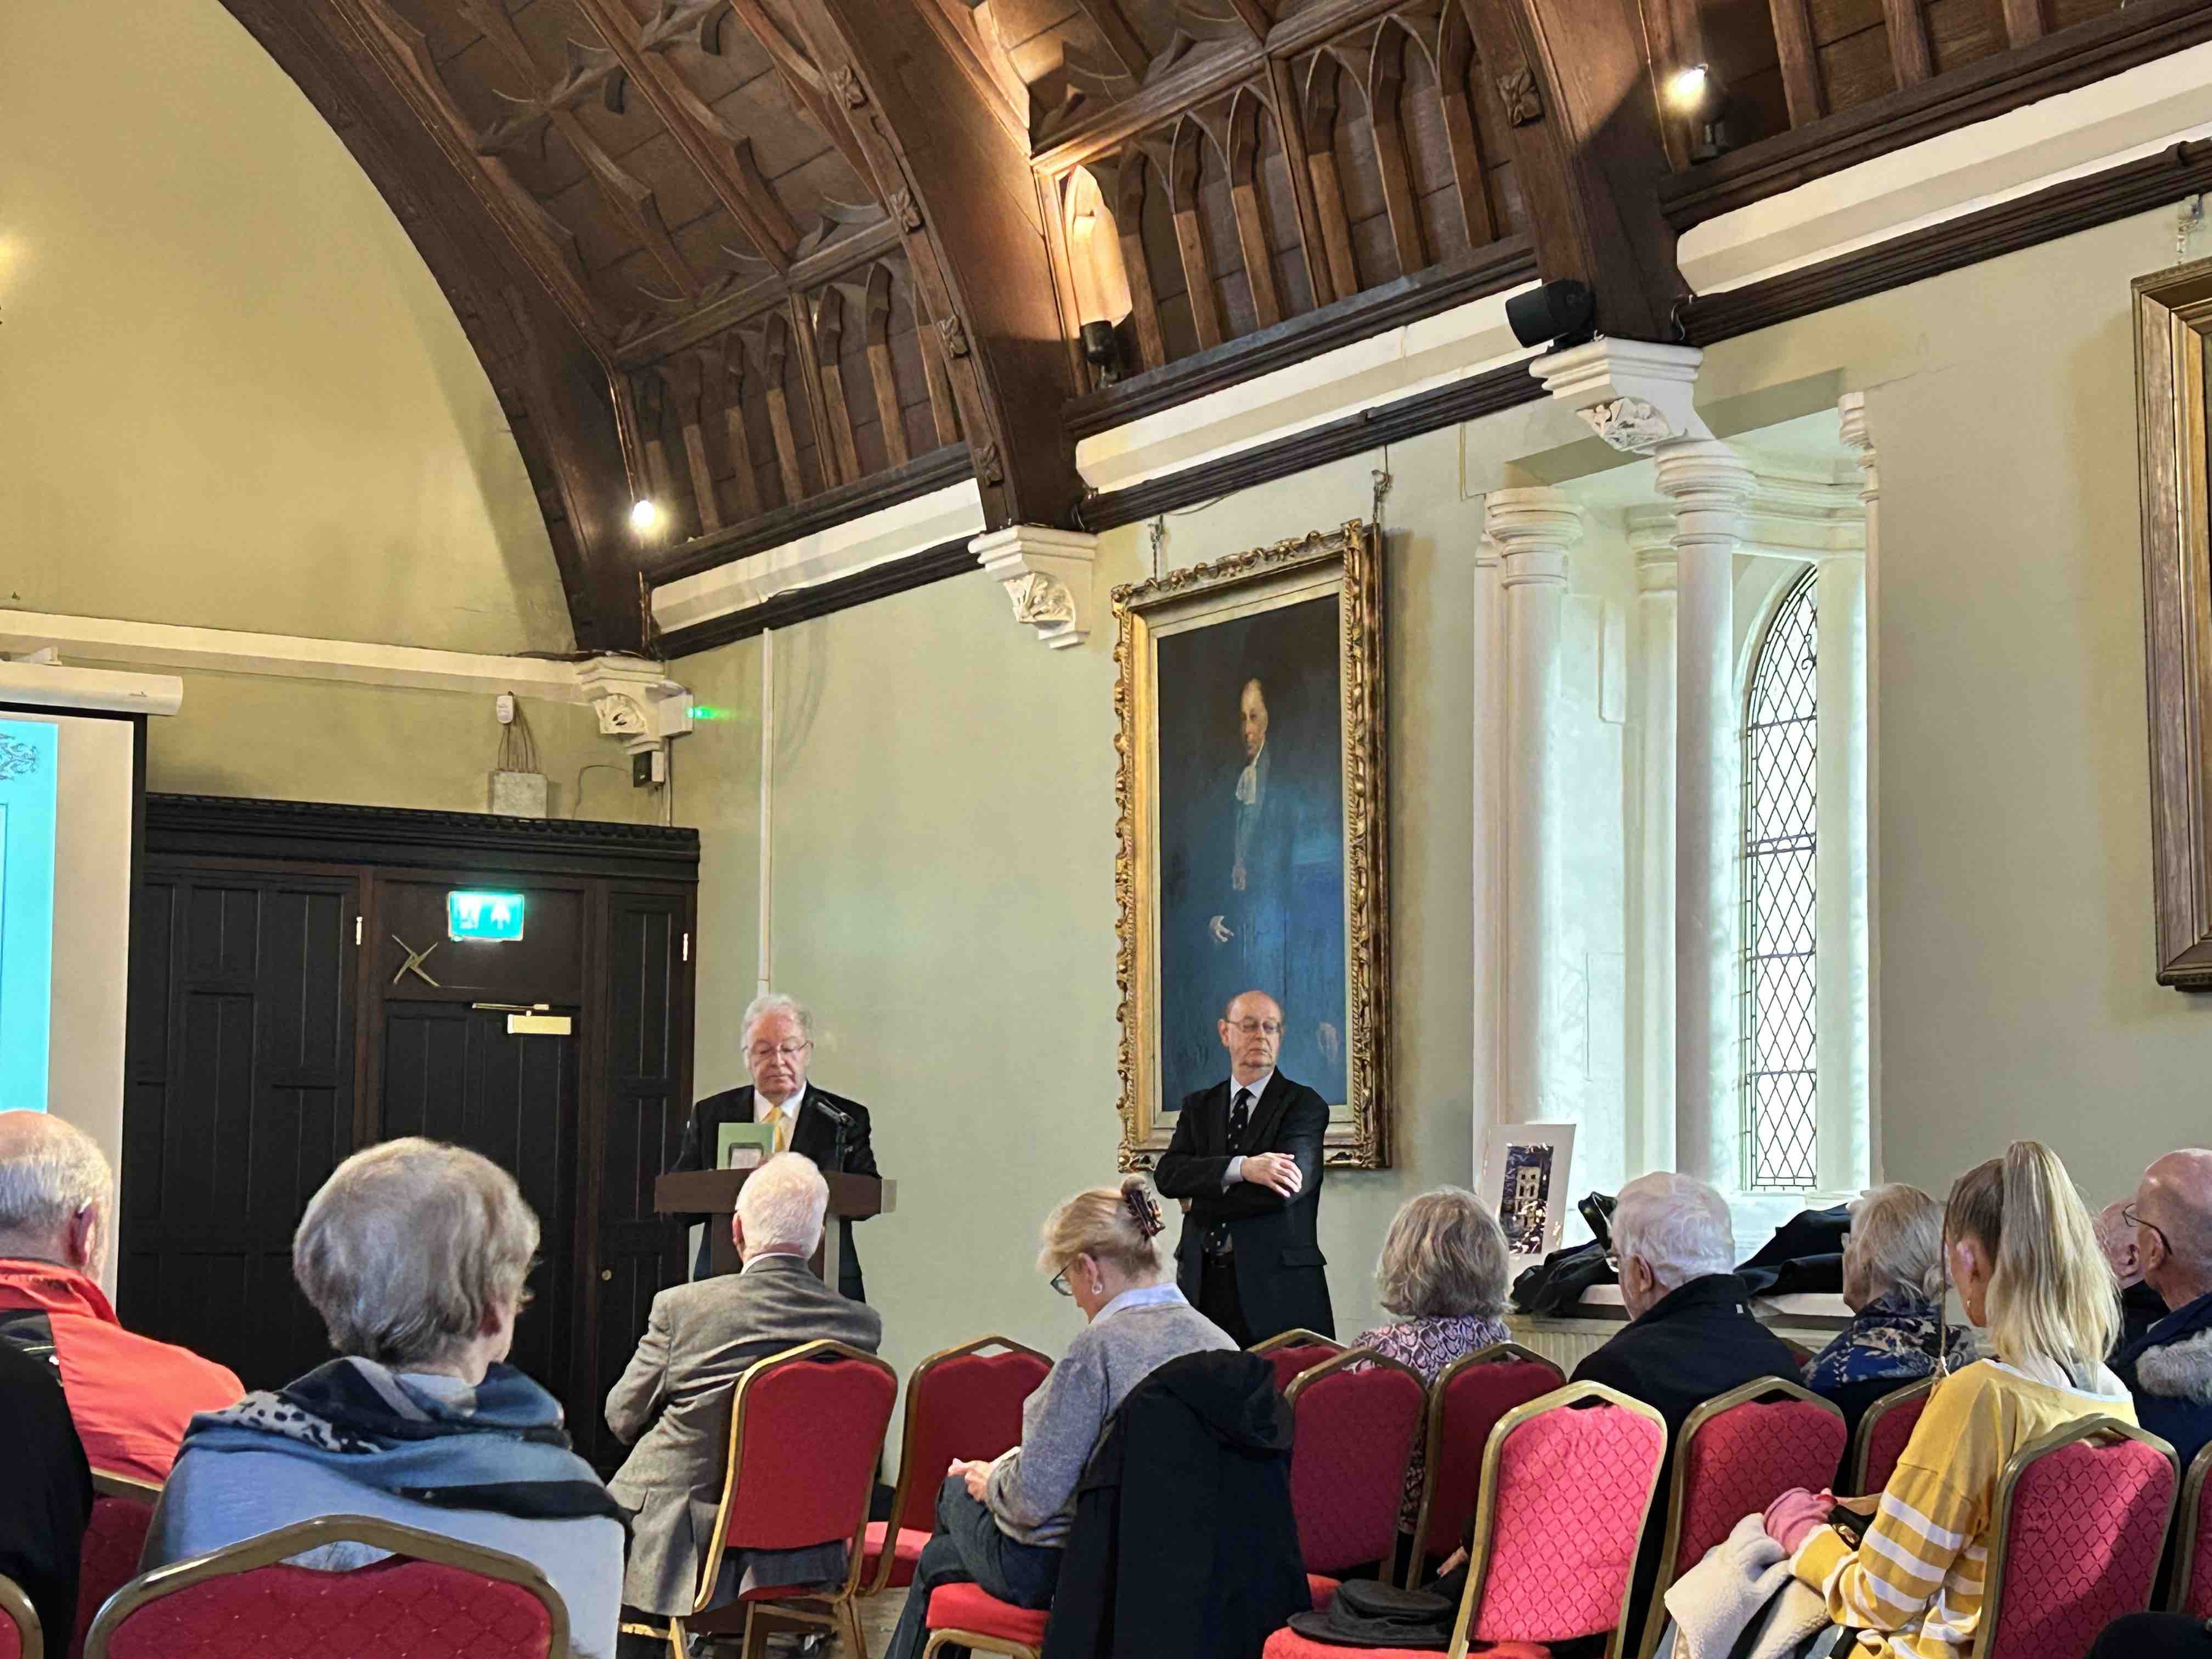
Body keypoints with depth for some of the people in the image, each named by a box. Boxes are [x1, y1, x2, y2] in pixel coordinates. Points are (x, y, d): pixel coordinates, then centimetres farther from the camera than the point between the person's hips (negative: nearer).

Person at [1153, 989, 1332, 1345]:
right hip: (1204, 1285, 3)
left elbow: (1285, 1191, -11)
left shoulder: (1304, 1105, 3)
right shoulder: (1200, 1106, 16)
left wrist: (1202, 1203, -2)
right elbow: (1167, 1174, 0)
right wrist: (1242, 1168, -16)